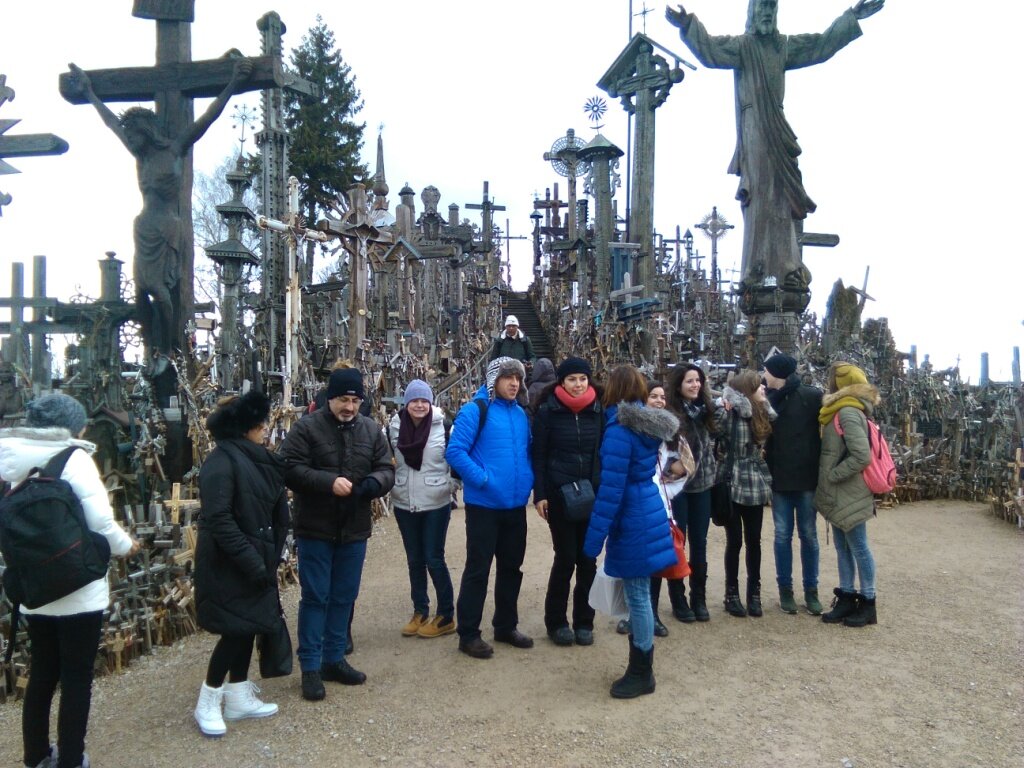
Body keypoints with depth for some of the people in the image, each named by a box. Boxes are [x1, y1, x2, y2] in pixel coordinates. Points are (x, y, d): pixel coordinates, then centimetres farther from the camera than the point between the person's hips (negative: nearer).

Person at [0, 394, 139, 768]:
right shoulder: (74, 458, -14)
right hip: (78, 591, -6)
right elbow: (101, 522, -18)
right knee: (77, 677, 7)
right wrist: (126, 545, 1)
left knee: (42, 673, 19)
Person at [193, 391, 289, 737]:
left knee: (248, 626, 14)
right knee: (235, 628, -3)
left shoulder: (256, 458, 8)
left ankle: (239, 698, 26)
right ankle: (207, 703, 14)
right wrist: (250, 560, -24)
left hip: (253, 559, 9)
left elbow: (274, 512, 13)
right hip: (228, 564, -8)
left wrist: (269, 557, 7)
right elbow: (218, 519, -25)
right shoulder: (222, 461, -19)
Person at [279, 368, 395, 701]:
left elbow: (386, 470, 5)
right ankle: (310, 666, 13)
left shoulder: (372, 430, 6)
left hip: (354, 529, 4)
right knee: (315, 597, 2)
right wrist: (328, 482, -26)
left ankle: (334, 659, 27)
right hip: (314, 528, -4)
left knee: (344, 598, 13)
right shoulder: (306, 428, -7)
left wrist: (373, 483, -18)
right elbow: (290, 469, -14)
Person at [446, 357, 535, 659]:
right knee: (478, 569, 1)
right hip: (484, 504, -6)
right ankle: (468, 634, 13)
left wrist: (528, 480, 3)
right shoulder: (475, 410, -11)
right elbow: (455, 452, -16)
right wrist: (483, 478, -21)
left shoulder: (521, 413, 9)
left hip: (515, 504, 7)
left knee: (511, 567, 16)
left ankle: (506, 626, 30)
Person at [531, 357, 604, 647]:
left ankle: (584, 622, 21)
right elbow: (538, 455, -3)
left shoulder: (598, 411, 3)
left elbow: (604, 451, 8)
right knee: (566, 558, 1)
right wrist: (540, 495, -8)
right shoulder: (548, 411, -4)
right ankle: (556, 621, 18)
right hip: (559, 494, -3)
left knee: (588, 559, 6)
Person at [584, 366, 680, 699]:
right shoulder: (648, 425, 9)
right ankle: (640, 668, 27)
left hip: (631, 521, -9)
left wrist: (595, 535, -18)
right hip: (648, 512, 9)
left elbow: (611, 487, -21)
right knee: (638, 595, 16)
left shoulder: (621, 429, -18)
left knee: (637, 597, 1)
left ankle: (641, 674, 12)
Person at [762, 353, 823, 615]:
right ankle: (785, 588, 18)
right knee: (782, 535, 8)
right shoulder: (766, 399, 2)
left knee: (808, 535, 8)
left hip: (807, 476, -2)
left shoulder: (812, 396, -8)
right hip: (779, 478, 2)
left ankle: (811, 590, 19)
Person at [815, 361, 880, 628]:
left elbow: (862, 456, -25)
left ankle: (867, 604, 13)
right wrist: (828, 478, 8)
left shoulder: (848, 413, -18)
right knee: (843, 547, 14)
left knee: (858, 547, 2)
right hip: (838, 495, 9)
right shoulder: (841, 411, 10)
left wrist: (831, 475, -18)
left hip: (850, 495, -9)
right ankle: (846, 598, 23)